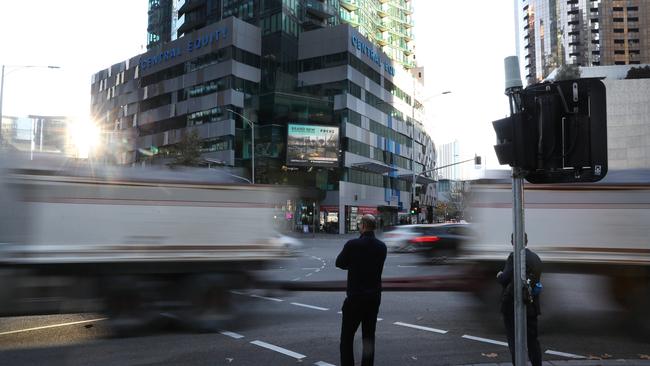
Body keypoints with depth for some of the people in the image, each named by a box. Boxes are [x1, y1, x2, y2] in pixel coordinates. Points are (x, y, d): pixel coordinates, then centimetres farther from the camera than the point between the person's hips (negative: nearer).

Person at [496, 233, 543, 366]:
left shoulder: (515, 256, -14)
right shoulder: (536, 258, 9)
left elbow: (505, 279, -18)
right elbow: (535, 281, 15)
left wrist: (499, 275, 4)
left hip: (513, 306, -7)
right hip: (532, 306, 7)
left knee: (514, 340, 3)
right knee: (532, 340, 16)